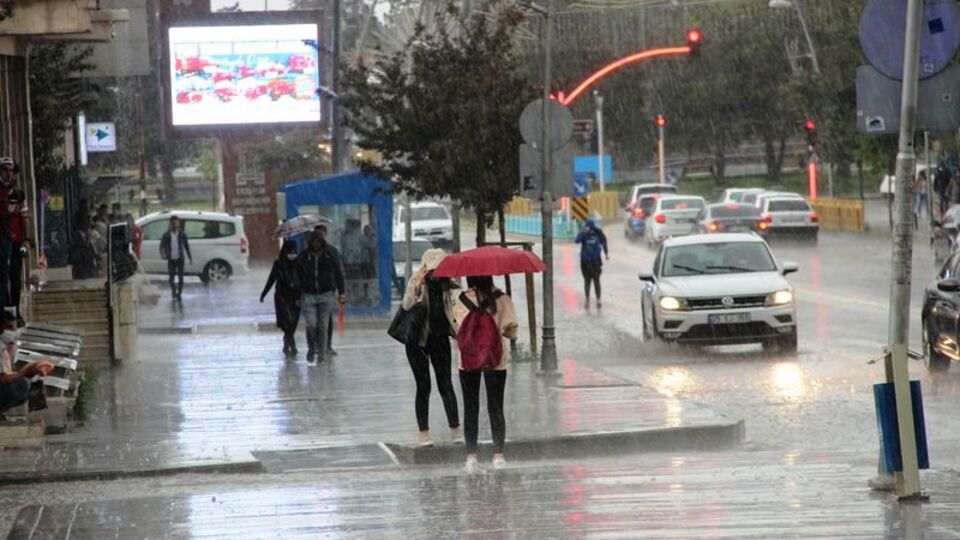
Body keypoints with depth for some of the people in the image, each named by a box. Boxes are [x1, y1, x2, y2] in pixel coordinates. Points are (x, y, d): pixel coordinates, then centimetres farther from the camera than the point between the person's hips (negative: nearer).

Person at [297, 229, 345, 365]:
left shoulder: (331, 255, 0)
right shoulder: (303, 257, 0)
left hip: (326, 295, 0)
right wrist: (297, 297, 7)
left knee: (323, 326, 2)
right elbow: (298, 277, 6)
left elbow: (338, 274, 7)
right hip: (308, 295, 0)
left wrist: (341, 292, 4)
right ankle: (311, 352, 9)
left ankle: (320, 355, 13)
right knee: (311, 325, -11)